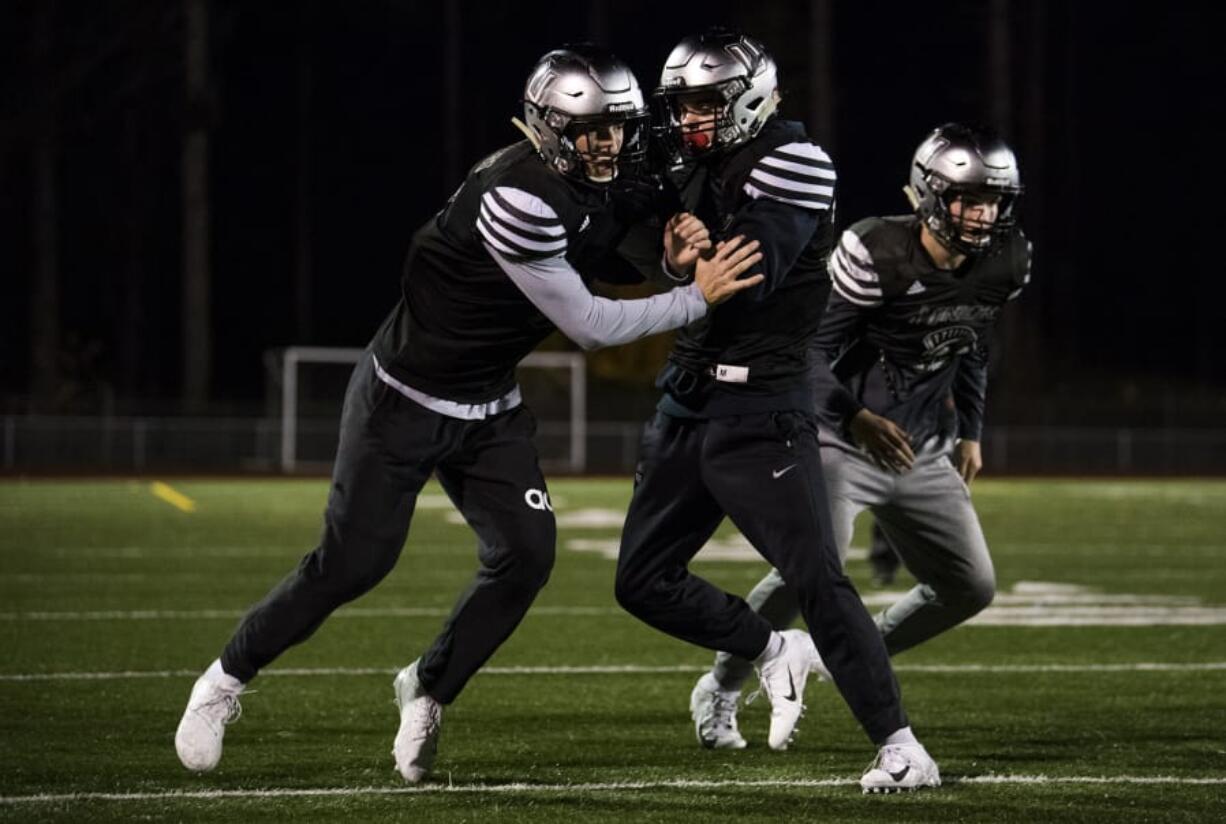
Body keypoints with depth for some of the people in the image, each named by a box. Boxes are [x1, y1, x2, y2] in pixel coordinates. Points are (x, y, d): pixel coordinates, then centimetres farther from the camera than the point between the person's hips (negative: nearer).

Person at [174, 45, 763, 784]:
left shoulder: (595, 186, -4)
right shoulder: (519, 197, -30)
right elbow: (586, 324, -24)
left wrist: (672, 256, -9)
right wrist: (697, 297, -19)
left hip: (490, 409, 8)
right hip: (405, 400, -8)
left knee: (526, 555, -5)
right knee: (352, 565, -4)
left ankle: (428, 688, 17)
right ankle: (227, 679, 16)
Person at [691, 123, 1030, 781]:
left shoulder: (1002, 265, -2)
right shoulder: (875, 254, -22)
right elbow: (811, 348, -17)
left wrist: (970, 433, 18)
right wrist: (857, 418, -28)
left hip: (922, 454, 7)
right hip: (843, 443, -7)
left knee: (970, 587, 4)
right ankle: (722, 687, 0)